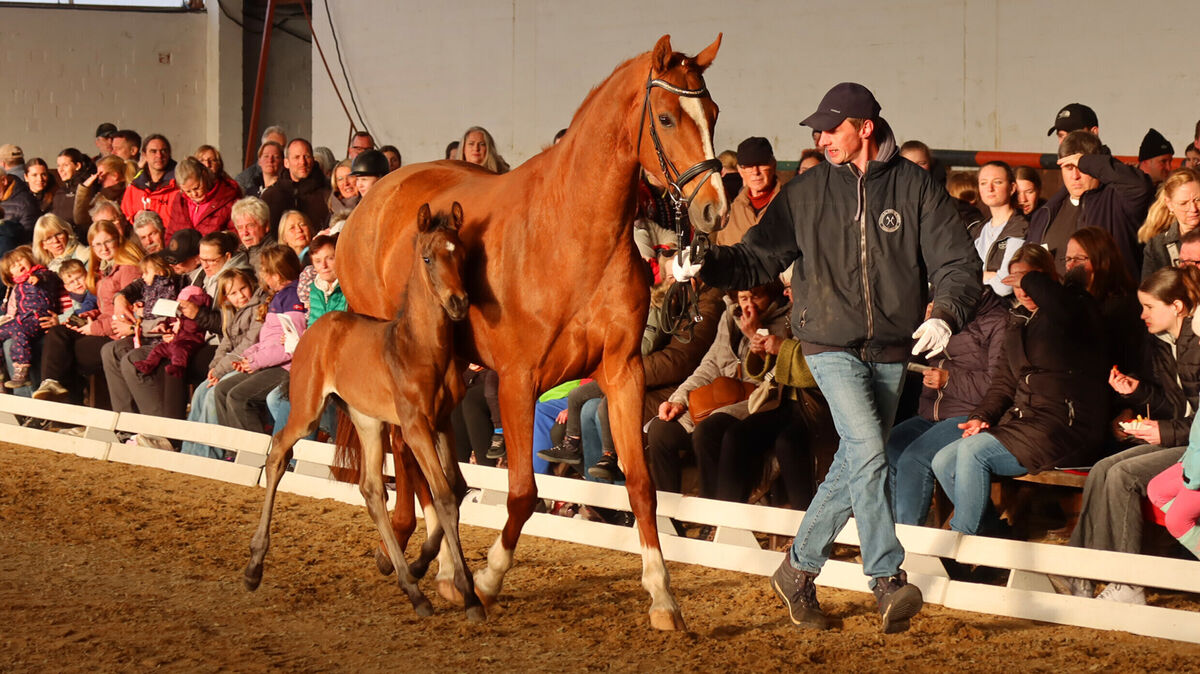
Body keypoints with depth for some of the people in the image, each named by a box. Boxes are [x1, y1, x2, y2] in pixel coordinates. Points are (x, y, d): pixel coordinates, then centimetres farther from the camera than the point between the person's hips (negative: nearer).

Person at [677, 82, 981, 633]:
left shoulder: (915, 188, -1)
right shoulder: (807, 193, 2)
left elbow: (958, 261, -4)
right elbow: (760, 257, 4)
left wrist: (945, 313, -22)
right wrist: (706, 266, -13)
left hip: (891, 351, 2)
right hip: (831, 344, -2)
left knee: (853, 467, 9)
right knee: (868, 452, -19)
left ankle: (798, 571, 26)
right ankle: (888, 581, -21)